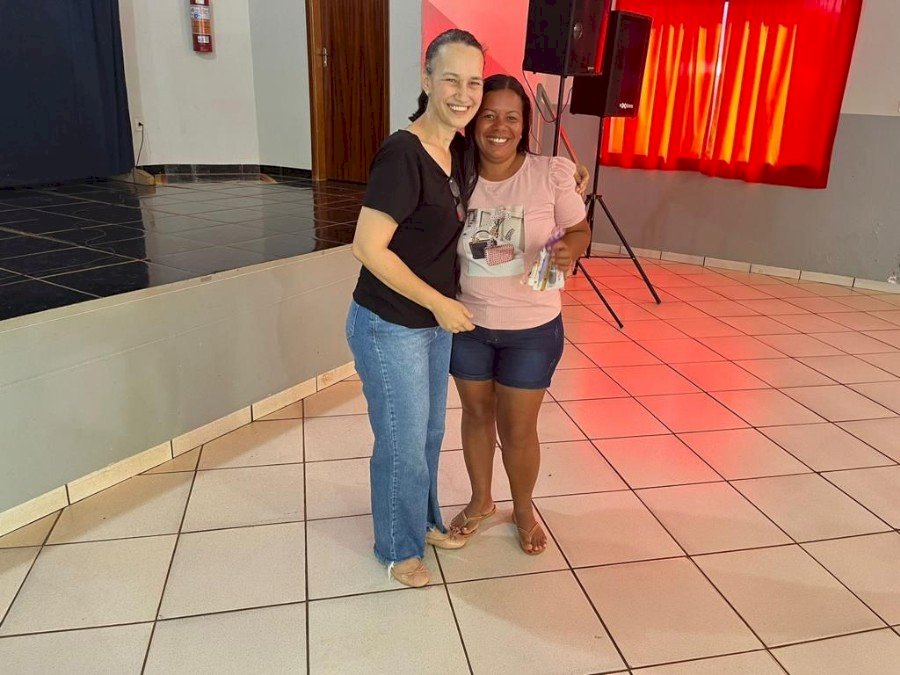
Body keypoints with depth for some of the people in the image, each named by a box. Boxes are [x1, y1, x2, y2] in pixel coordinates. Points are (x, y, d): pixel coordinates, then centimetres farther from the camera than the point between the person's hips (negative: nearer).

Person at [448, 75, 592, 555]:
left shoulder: (551, 174, -13)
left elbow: (580, 231, -3)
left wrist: (569, 251, -25)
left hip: (532, 330, -2)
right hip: (467, 325, 2)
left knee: (518, 430, 10)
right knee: (476, 414, 19)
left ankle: (523, 509, 39)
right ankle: (481, 500, 44)